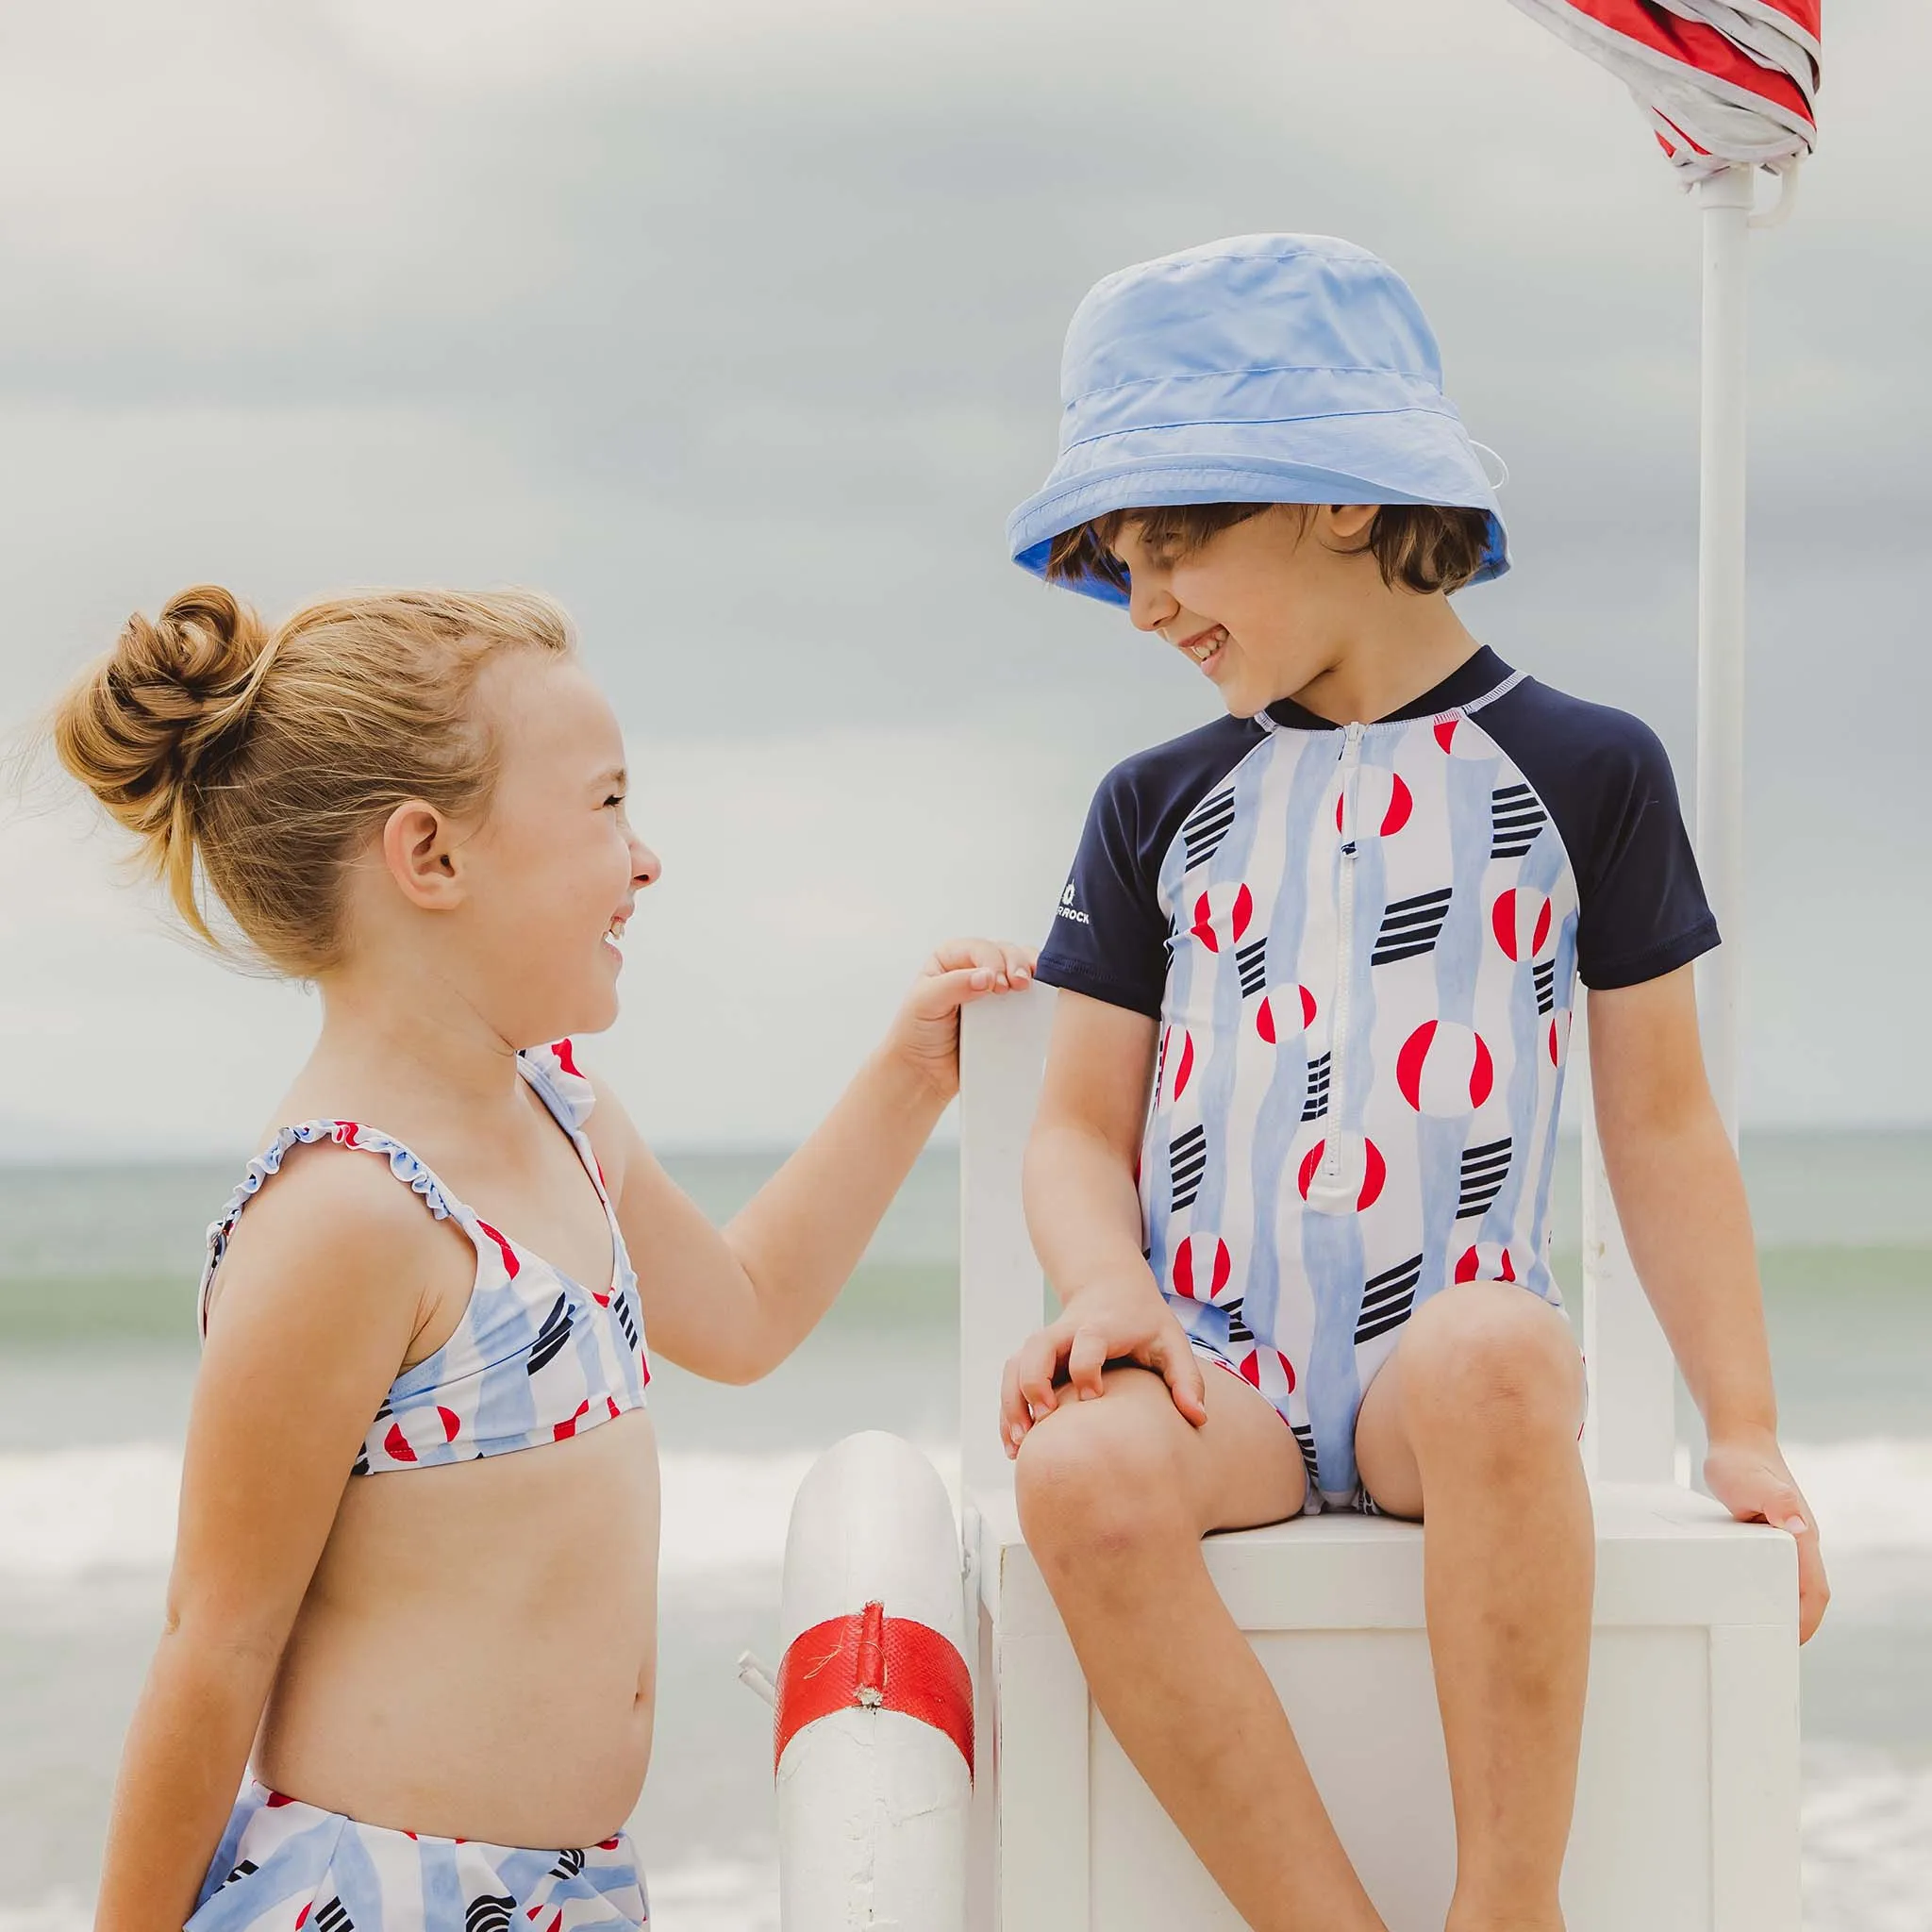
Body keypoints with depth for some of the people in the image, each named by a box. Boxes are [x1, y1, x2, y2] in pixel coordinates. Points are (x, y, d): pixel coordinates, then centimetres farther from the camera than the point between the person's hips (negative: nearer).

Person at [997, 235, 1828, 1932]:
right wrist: (1106, 1283, -9)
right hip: (1219, 1372, 2)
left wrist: (1744, 1430, 3)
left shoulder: (1579, 769, 8)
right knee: (1084, 1472, -35)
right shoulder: (1158, 808, 16)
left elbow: (1664, 1123, 9)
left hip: (1452, 1362, -2)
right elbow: (1080, 1125, 14)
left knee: (1492, 1351, -40)